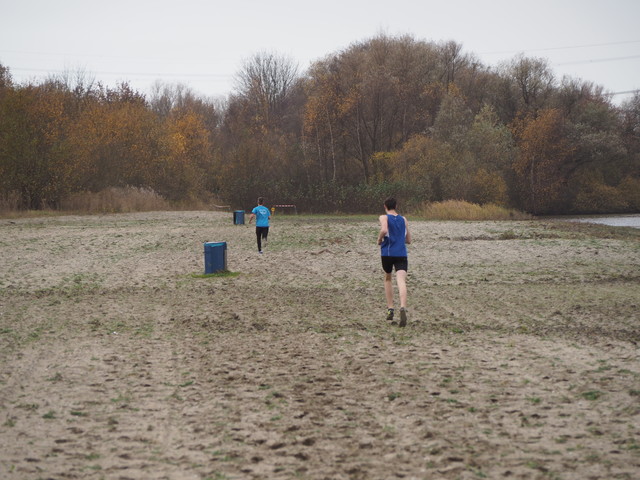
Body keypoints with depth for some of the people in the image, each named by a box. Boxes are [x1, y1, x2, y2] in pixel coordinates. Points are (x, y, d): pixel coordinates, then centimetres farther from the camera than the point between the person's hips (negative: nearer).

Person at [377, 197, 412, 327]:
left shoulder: (384, 218, 3)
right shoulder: (404, 220, 16)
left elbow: (384, 230, -19)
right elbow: (408, 240, 20)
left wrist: (379, 239, 0)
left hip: (387, 253, -1)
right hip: (401, 254, 1)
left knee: (387, 279, 22)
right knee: (401, 281, -14)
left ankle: (390, 309, 19)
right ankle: (403, 308, -38)